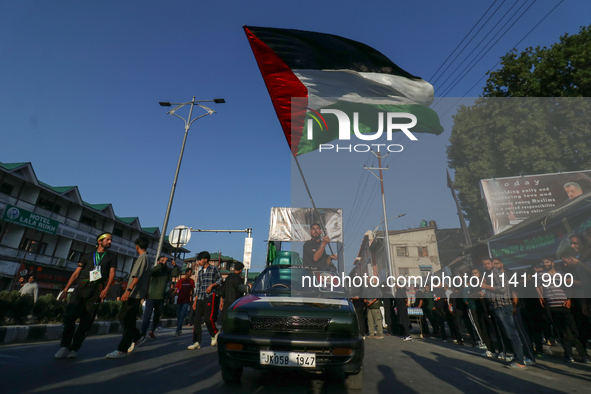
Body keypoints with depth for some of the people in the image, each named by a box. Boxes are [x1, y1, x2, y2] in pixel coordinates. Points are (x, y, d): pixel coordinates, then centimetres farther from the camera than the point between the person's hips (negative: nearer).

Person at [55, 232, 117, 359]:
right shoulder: (87, 256, 19)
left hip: (96, 291, -1)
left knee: (86, 321, -2)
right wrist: (65, 289, 5)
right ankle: (65, 346, 6)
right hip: (81, 288, 1)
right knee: (70, 316, -11)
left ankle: (74, 349, 10)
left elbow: (112, 273, 3)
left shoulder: (111, 257, 15)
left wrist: (107, 288, -12)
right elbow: (76, 273, 15)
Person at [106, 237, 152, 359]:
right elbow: (147, 279, 21)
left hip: (134, 295, -10)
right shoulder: (146, 258, 18)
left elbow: (137, 277, -22)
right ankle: (138, 338, 22)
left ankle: (122, 350, 0)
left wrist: (128, 290, -25)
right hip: (136, 295, 10)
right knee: (122, 317, 16)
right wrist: (145, 293, 24)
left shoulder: (142, 258, -12)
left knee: (128, 321, -5)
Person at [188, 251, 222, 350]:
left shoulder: (214, 269, 2)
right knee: (197, 320, 1)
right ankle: (197, 342, 9)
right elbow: (197, 287, 21)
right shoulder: (200, 272, 20)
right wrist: (195, 300, 17)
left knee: (208, 318, -15)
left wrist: (211, 285, -16)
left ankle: (214, 334, 11)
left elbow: (220, 281, 1)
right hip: (200, 298, 6)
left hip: (210, 297, -6)